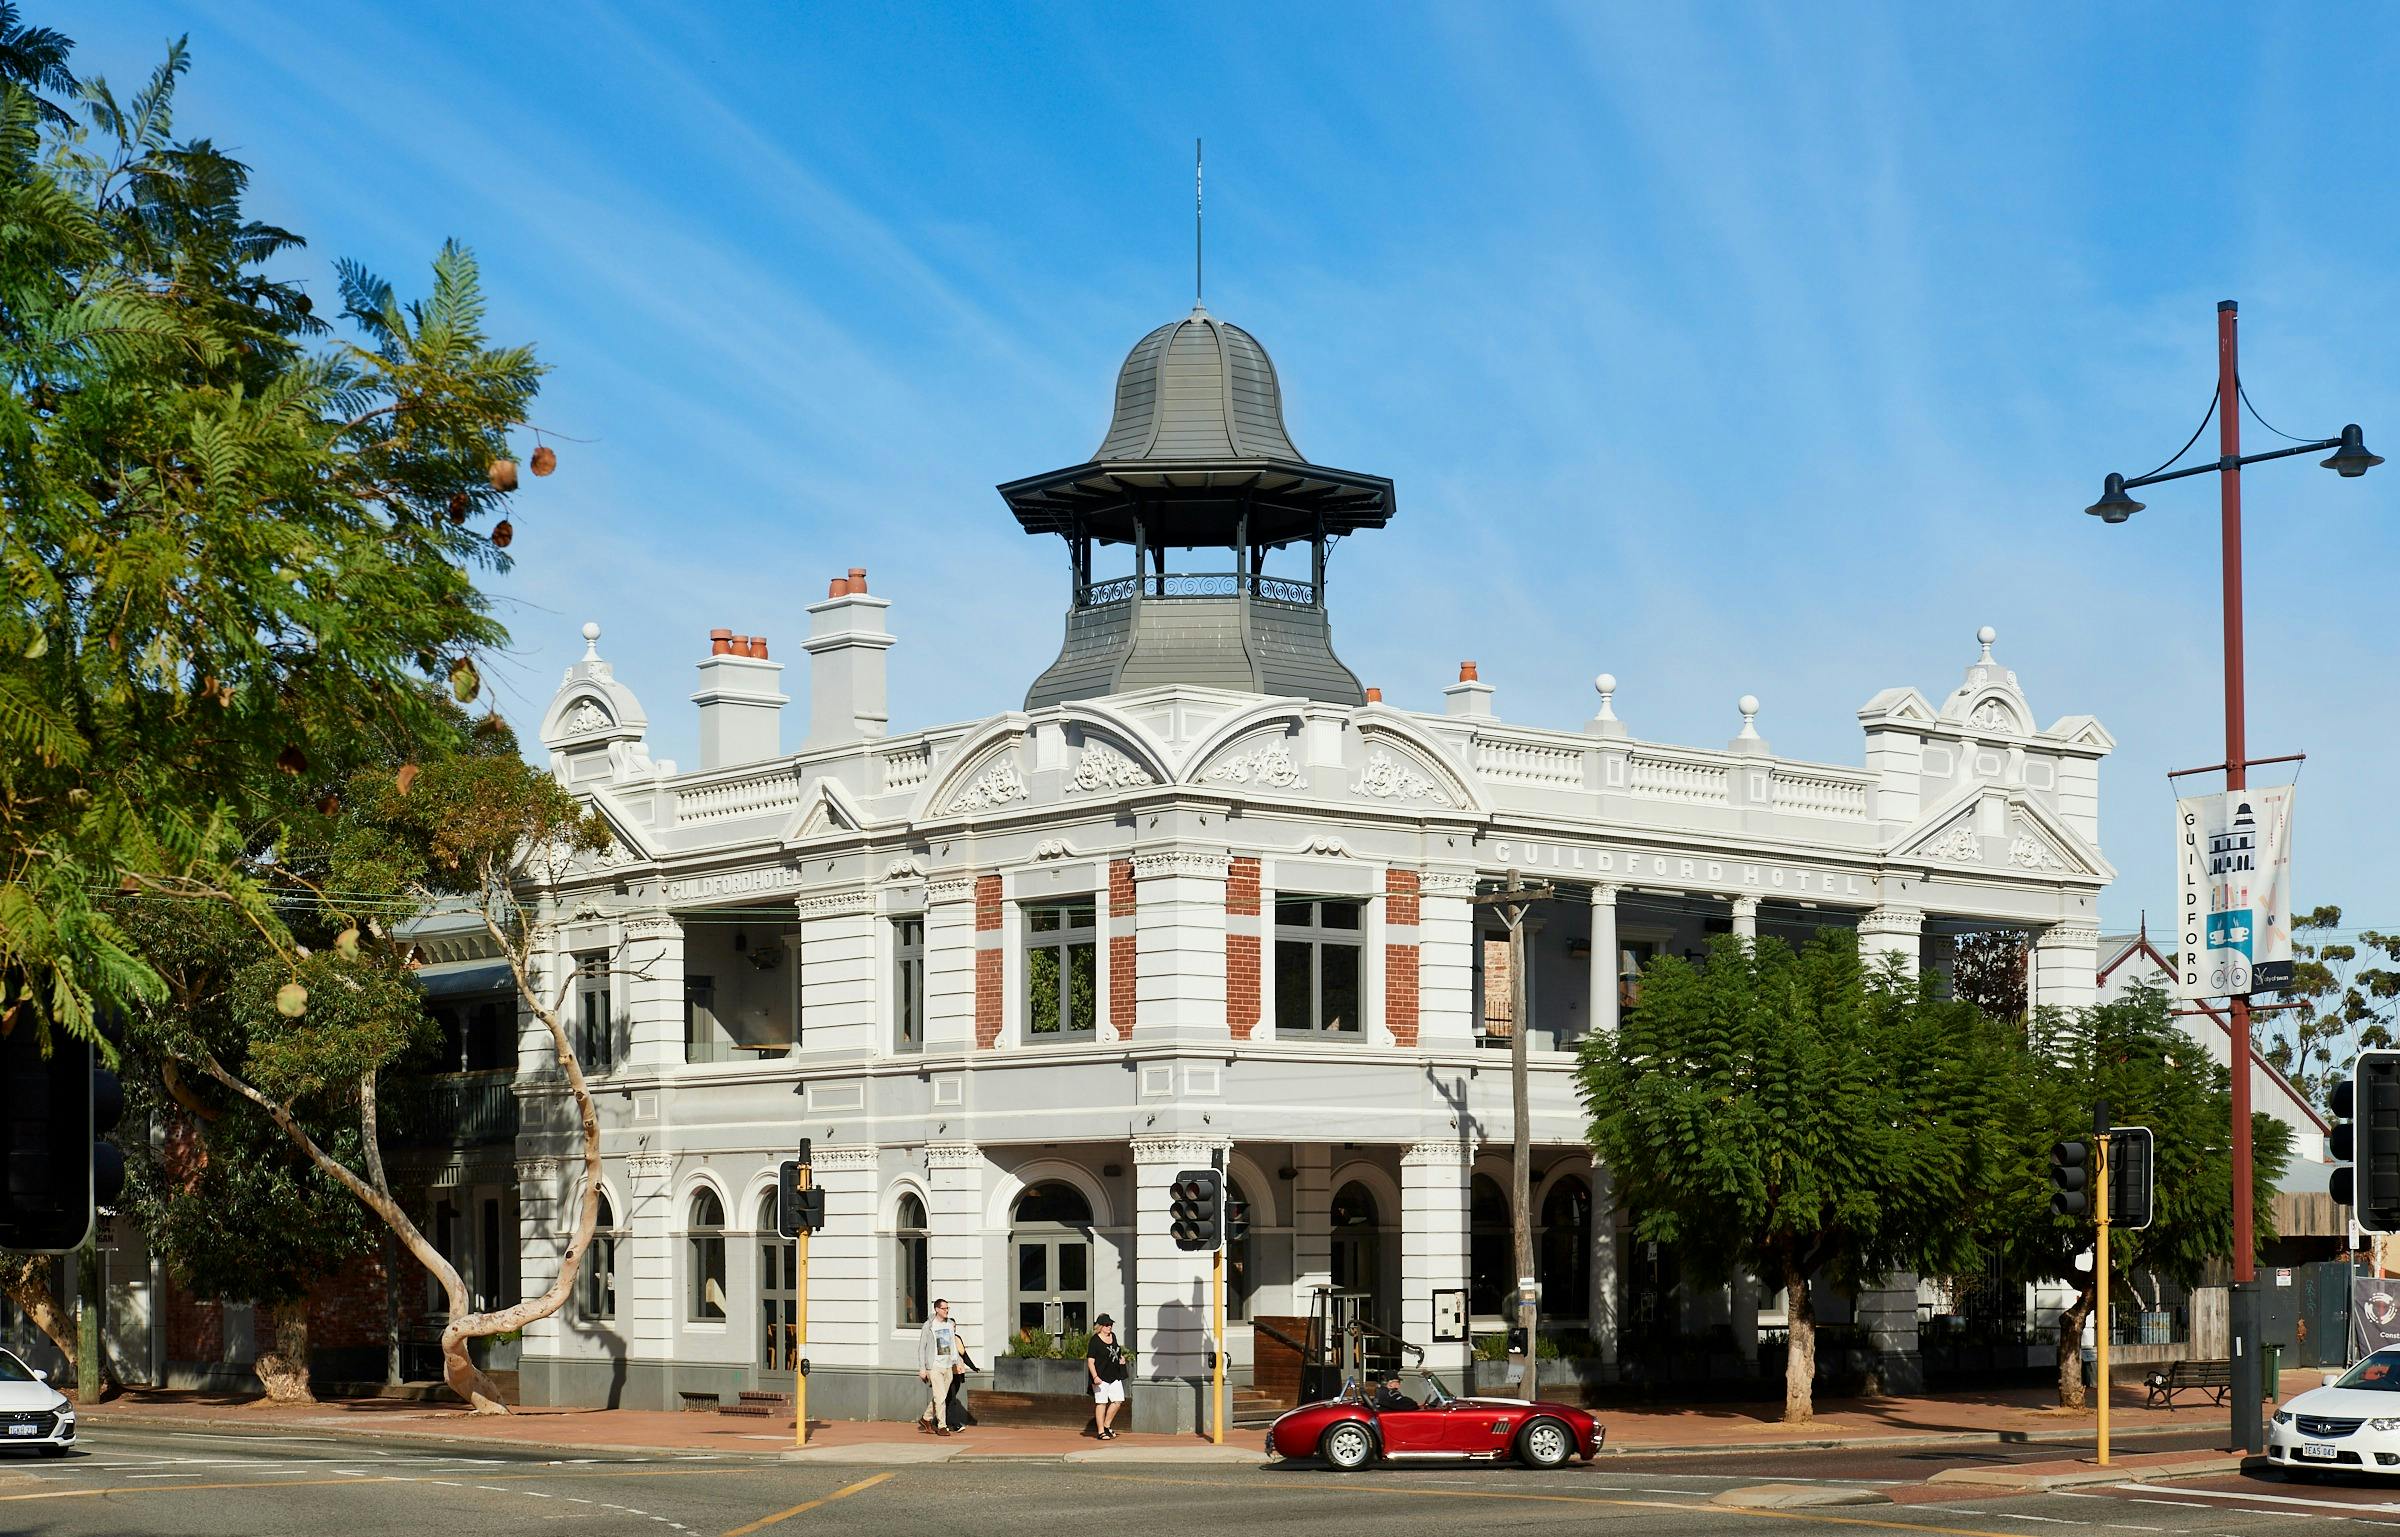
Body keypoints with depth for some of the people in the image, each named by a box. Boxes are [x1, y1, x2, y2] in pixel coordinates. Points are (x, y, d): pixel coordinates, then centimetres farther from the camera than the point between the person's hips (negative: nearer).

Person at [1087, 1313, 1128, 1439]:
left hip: (1115, 1376, 7)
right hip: (1101, 1377, -7)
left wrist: (1121, 1358, 8)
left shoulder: (1113, 1336, 10)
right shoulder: (1095, 1340, -12)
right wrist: (1095, 1377, -25)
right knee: (1101, 1403, -2)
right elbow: (1090, 1361, -15)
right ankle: (1101, 1432, 4)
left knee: (1118, 1401, 6)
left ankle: (1107, 1426, 22)